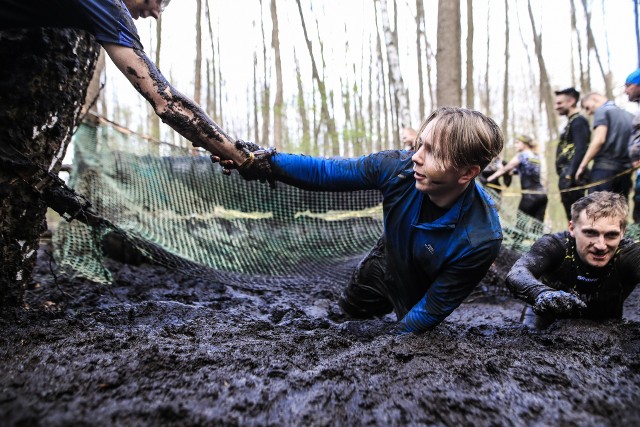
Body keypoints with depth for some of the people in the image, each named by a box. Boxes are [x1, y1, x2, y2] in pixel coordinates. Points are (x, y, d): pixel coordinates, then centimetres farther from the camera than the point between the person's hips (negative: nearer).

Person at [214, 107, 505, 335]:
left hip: (420, 295, -3)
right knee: (349, 309, 28)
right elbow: (323, 171, -24)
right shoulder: (398, 166, -33)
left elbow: (432, 310, -28)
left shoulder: (480, 240, -39)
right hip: (384, 263, 4)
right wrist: (259, 162, -35)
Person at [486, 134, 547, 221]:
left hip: (530, 195, -7)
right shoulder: (536, 156, 17)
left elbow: (505, 169, -5)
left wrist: (488, 179, -2)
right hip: (542, 194, 7)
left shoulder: (521, 156, -5)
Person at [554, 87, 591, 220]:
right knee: (574, 217, 12)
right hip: (567, 175, 10)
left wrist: (570, 175, -24)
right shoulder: (572, 122, 21)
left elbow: (580, 150, -19)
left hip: (571, 176, -10)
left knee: (574, 216, -8)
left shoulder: (578, 121, -8)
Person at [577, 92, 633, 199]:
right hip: (625, 169, 7)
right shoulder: (629, 115, 21)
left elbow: (599, 140, -13)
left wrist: (582, 165, -12)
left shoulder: (602, 111, 0)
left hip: (605, 167, -7)